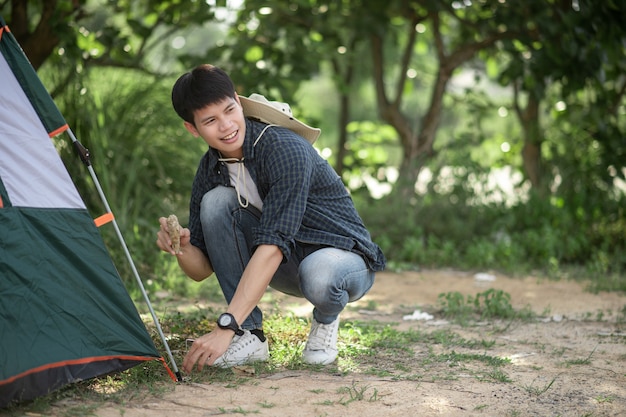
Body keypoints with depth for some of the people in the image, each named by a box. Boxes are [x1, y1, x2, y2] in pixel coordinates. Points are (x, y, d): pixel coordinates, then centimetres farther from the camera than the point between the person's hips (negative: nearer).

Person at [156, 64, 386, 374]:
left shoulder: (286, 150, -28)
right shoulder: (211, 170, -6)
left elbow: (272, 246, -35)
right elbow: (202, 270, -4)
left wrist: (225, 327, -39)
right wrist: (182, 249, -29)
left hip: (345, 257, -5)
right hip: (287, 265, 6)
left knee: (318, 274, -42)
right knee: (216, 201, -19)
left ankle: (326, 319, -1)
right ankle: (250, 337, -12)